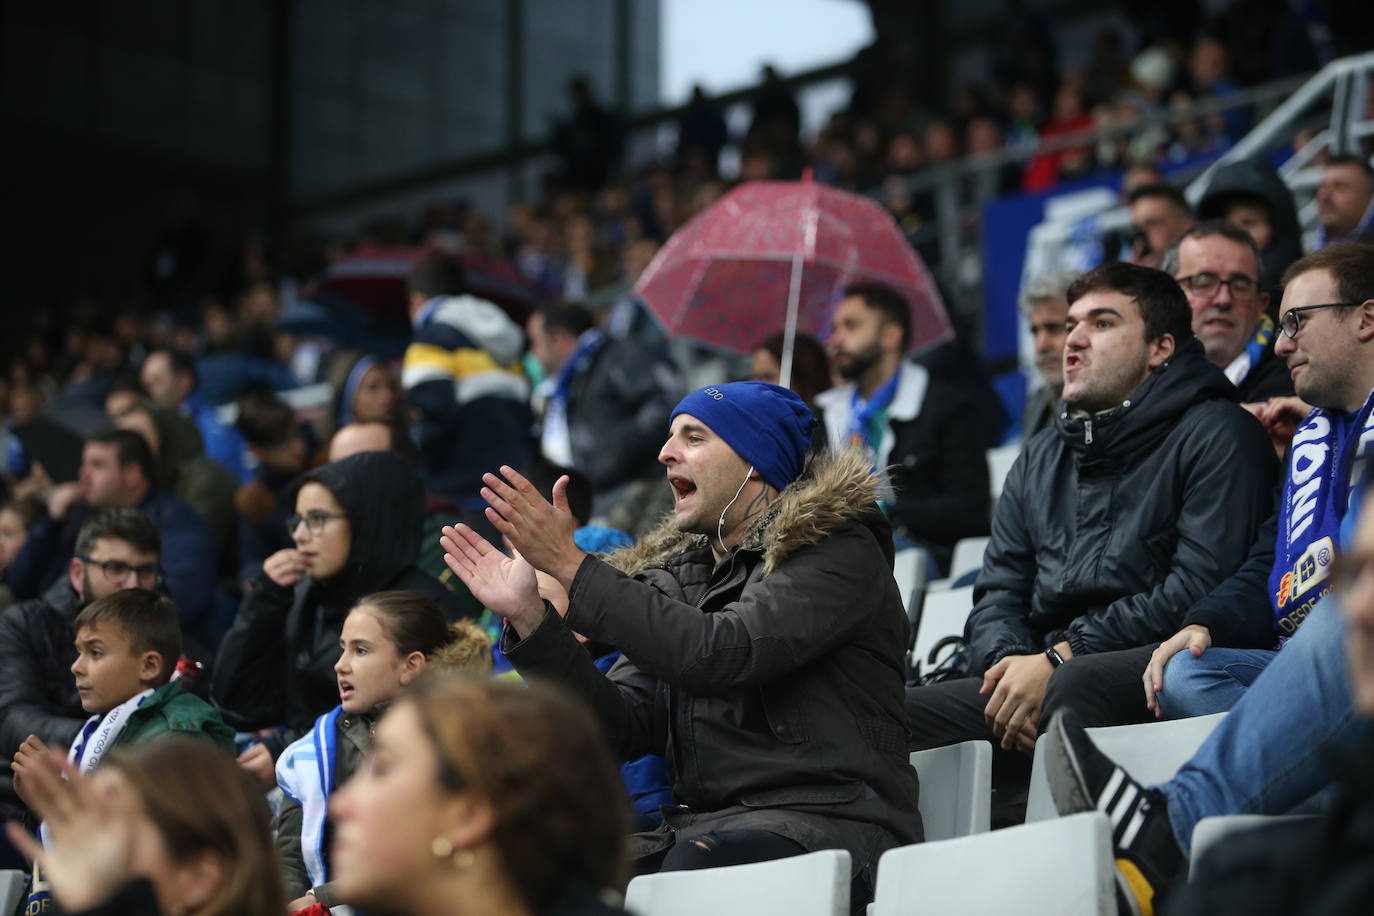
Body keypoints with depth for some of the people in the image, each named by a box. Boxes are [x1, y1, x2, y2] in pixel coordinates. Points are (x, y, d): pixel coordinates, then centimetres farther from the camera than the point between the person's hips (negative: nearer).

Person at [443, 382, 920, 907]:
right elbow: (624, 729, 8)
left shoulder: (840, 549, 0)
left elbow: (723, 654, -18)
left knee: (700, 864, -37)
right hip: (702, 822, 5)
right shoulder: (677, 577, 19)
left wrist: (570, 564, -15)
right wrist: (527, 614, -1)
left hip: (831, 817, -5)